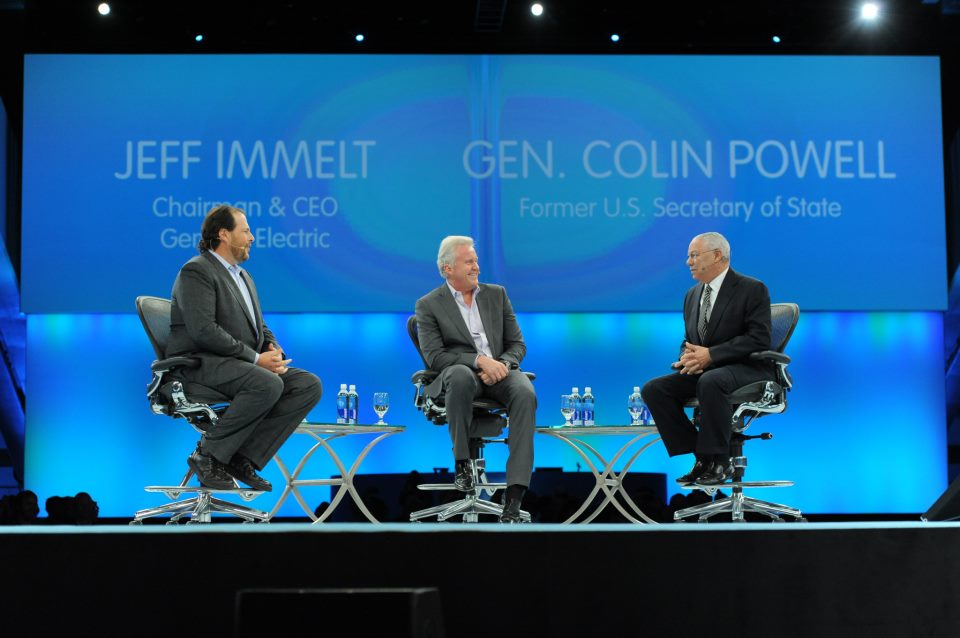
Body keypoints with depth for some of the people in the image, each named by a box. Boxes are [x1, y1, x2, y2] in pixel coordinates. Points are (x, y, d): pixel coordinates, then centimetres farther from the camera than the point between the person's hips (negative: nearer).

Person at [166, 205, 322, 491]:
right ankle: (207, 455, -18)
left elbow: (259, 327, 24)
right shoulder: (197, 271, -8)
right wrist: (255, 358, -19)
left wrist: (274, 351, 0)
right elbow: (203, 330, -20)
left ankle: (243, 457, -12)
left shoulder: (243, 276, 23)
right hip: (200, 363, -9)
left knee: (310, 385, -11)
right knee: (268, 385, -35)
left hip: (246, 364, 9)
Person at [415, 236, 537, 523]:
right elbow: (434, 356, -7)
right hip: (459, 372, -3)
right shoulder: (428, 305, 4)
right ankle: (462, 462, -23)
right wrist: (479, 361, -21)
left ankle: (514, 495, -40)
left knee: (525, 393, -33)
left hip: (499, 370, 3)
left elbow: (517, 344, 12)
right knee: (461, 375, -41)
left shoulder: (497, 294, 15)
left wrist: (501, 364, -11)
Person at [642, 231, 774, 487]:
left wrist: (710, 355, -23)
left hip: (748, 369, -7)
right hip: (704, 371, 7)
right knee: (653, 389, -14)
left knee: (710, 381, -39)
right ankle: (702, 456, -9)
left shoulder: (752, 289, -8)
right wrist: (688, 356, -6)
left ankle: (719, 461, -24)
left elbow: (758, 340, -16)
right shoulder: (693, 294, 14)